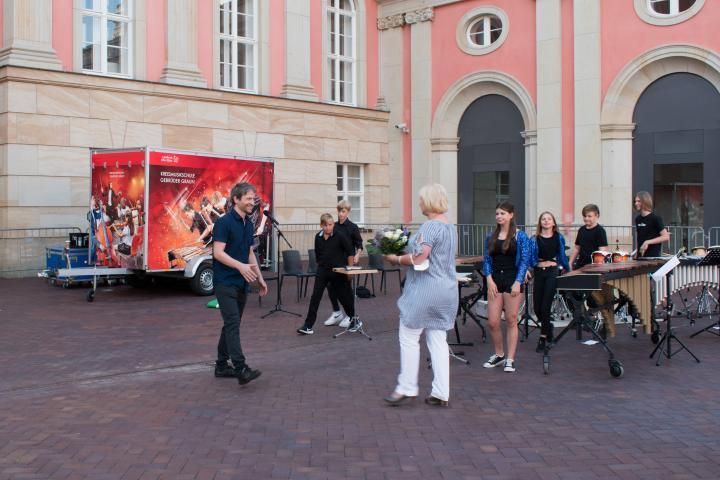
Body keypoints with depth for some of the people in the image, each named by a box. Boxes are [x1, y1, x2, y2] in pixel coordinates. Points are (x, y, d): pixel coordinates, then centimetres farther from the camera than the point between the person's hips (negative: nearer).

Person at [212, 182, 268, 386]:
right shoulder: (224, 222, -13)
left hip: (242, 283, 9)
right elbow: (218, 253, -19)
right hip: (225, 282, -9)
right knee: (233, 324, -15)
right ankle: (241, 369, -21)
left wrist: (260, 278, 18)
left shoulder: (249, 224, 13)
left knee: (231, 324, 12)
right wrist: (240, 266, -30)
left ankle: (222, 365, 20)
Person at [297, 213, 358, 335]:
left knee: (344, 296, 7)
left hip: (338, 271, -3)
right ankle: (308, 326, -4)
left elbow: (350, 252, -4)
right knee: (315, 297, -5)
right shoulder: (318, 237, 3)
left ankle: (354, 319, 30)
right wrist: (322, 265, 14)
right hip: (323, 271, 3)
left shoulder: (339, 236, -10)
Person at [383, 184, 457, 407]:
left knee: (408, 336, 2)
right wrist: (405, 256, 16)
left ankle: (406, 387, 8)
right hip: (447, 289, 9)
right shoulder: (451, 227, 14)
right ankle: (441, 393, 10)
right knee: (438, 339, 9)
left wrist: (397, 259, -8)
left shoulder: (430, 226, -16)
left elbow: (419, 257, -25)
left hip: (425, 290, -9)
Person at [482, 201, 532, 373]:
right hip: (495, 280, 4)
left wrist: (517, 283, -13)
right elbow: (486, 260, 10)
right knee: (492, 322, 2)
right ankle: (499, 355, 22)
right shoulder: (491, 237, 9)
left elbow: (525, 261, -4)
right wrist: (490, 280, -3)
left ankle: (510, 359, 10)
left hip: (513, 280, -4)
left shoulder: (520, 236, -1)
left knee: (511, 321, 1)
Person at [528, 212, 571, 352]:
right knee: (537, 308, 6)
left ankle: (543, 338, 0)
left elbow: (562, 256, 17)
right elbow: (531, 258, 1)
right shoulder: (534, 239, 4)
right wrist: (540, 263, -14)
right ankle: (548, 327, 35)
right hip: (539, 272, 2)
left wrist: (568, 270, 21)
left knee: (545, 307, -8)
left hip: (553, 272, -2)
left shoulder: (559, 238, 8)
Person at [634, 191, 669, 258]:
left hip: (653, 256, -6)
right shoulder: (638, 219, 11)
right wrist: (636, 251, 11)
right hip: (640, 256, 6)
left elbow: (666, 237, -12)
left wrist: (648, 242, -18)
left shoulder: (655, 218, -8)